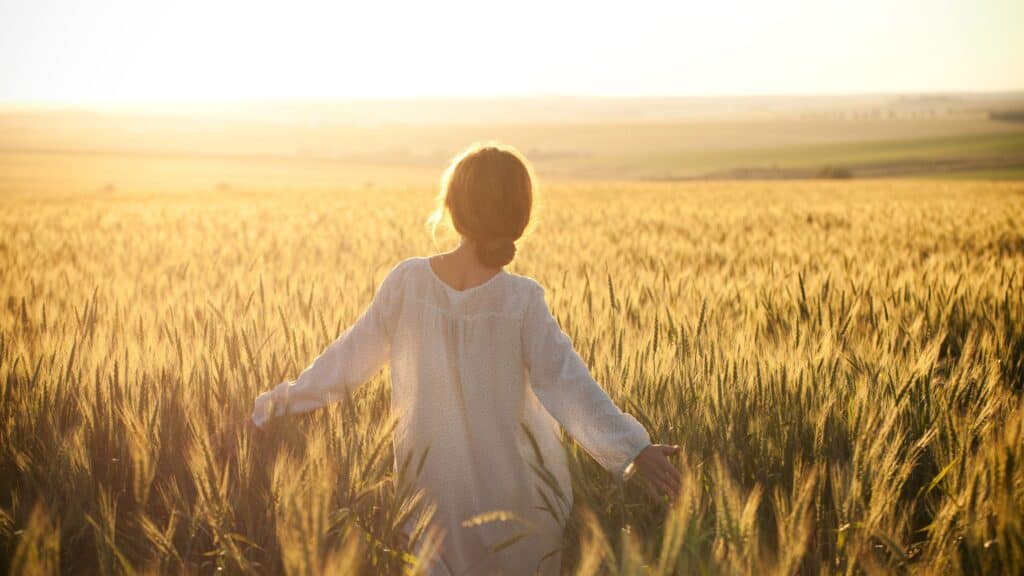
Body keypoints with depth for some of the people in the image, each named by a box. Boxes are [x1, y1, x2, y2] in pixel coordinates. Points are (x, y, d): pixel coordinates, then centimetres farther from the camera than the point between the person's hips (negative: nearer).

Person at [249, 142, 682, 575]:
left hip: (431, 484, 2)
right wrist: (633, 449, -24)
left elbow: (352, 356, -2)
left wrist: (286, 400, 10)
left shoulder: (407, 281, -10)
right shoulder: (521, 300, -17)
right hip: (512, 490, -2)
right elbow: (565, 382, -22)